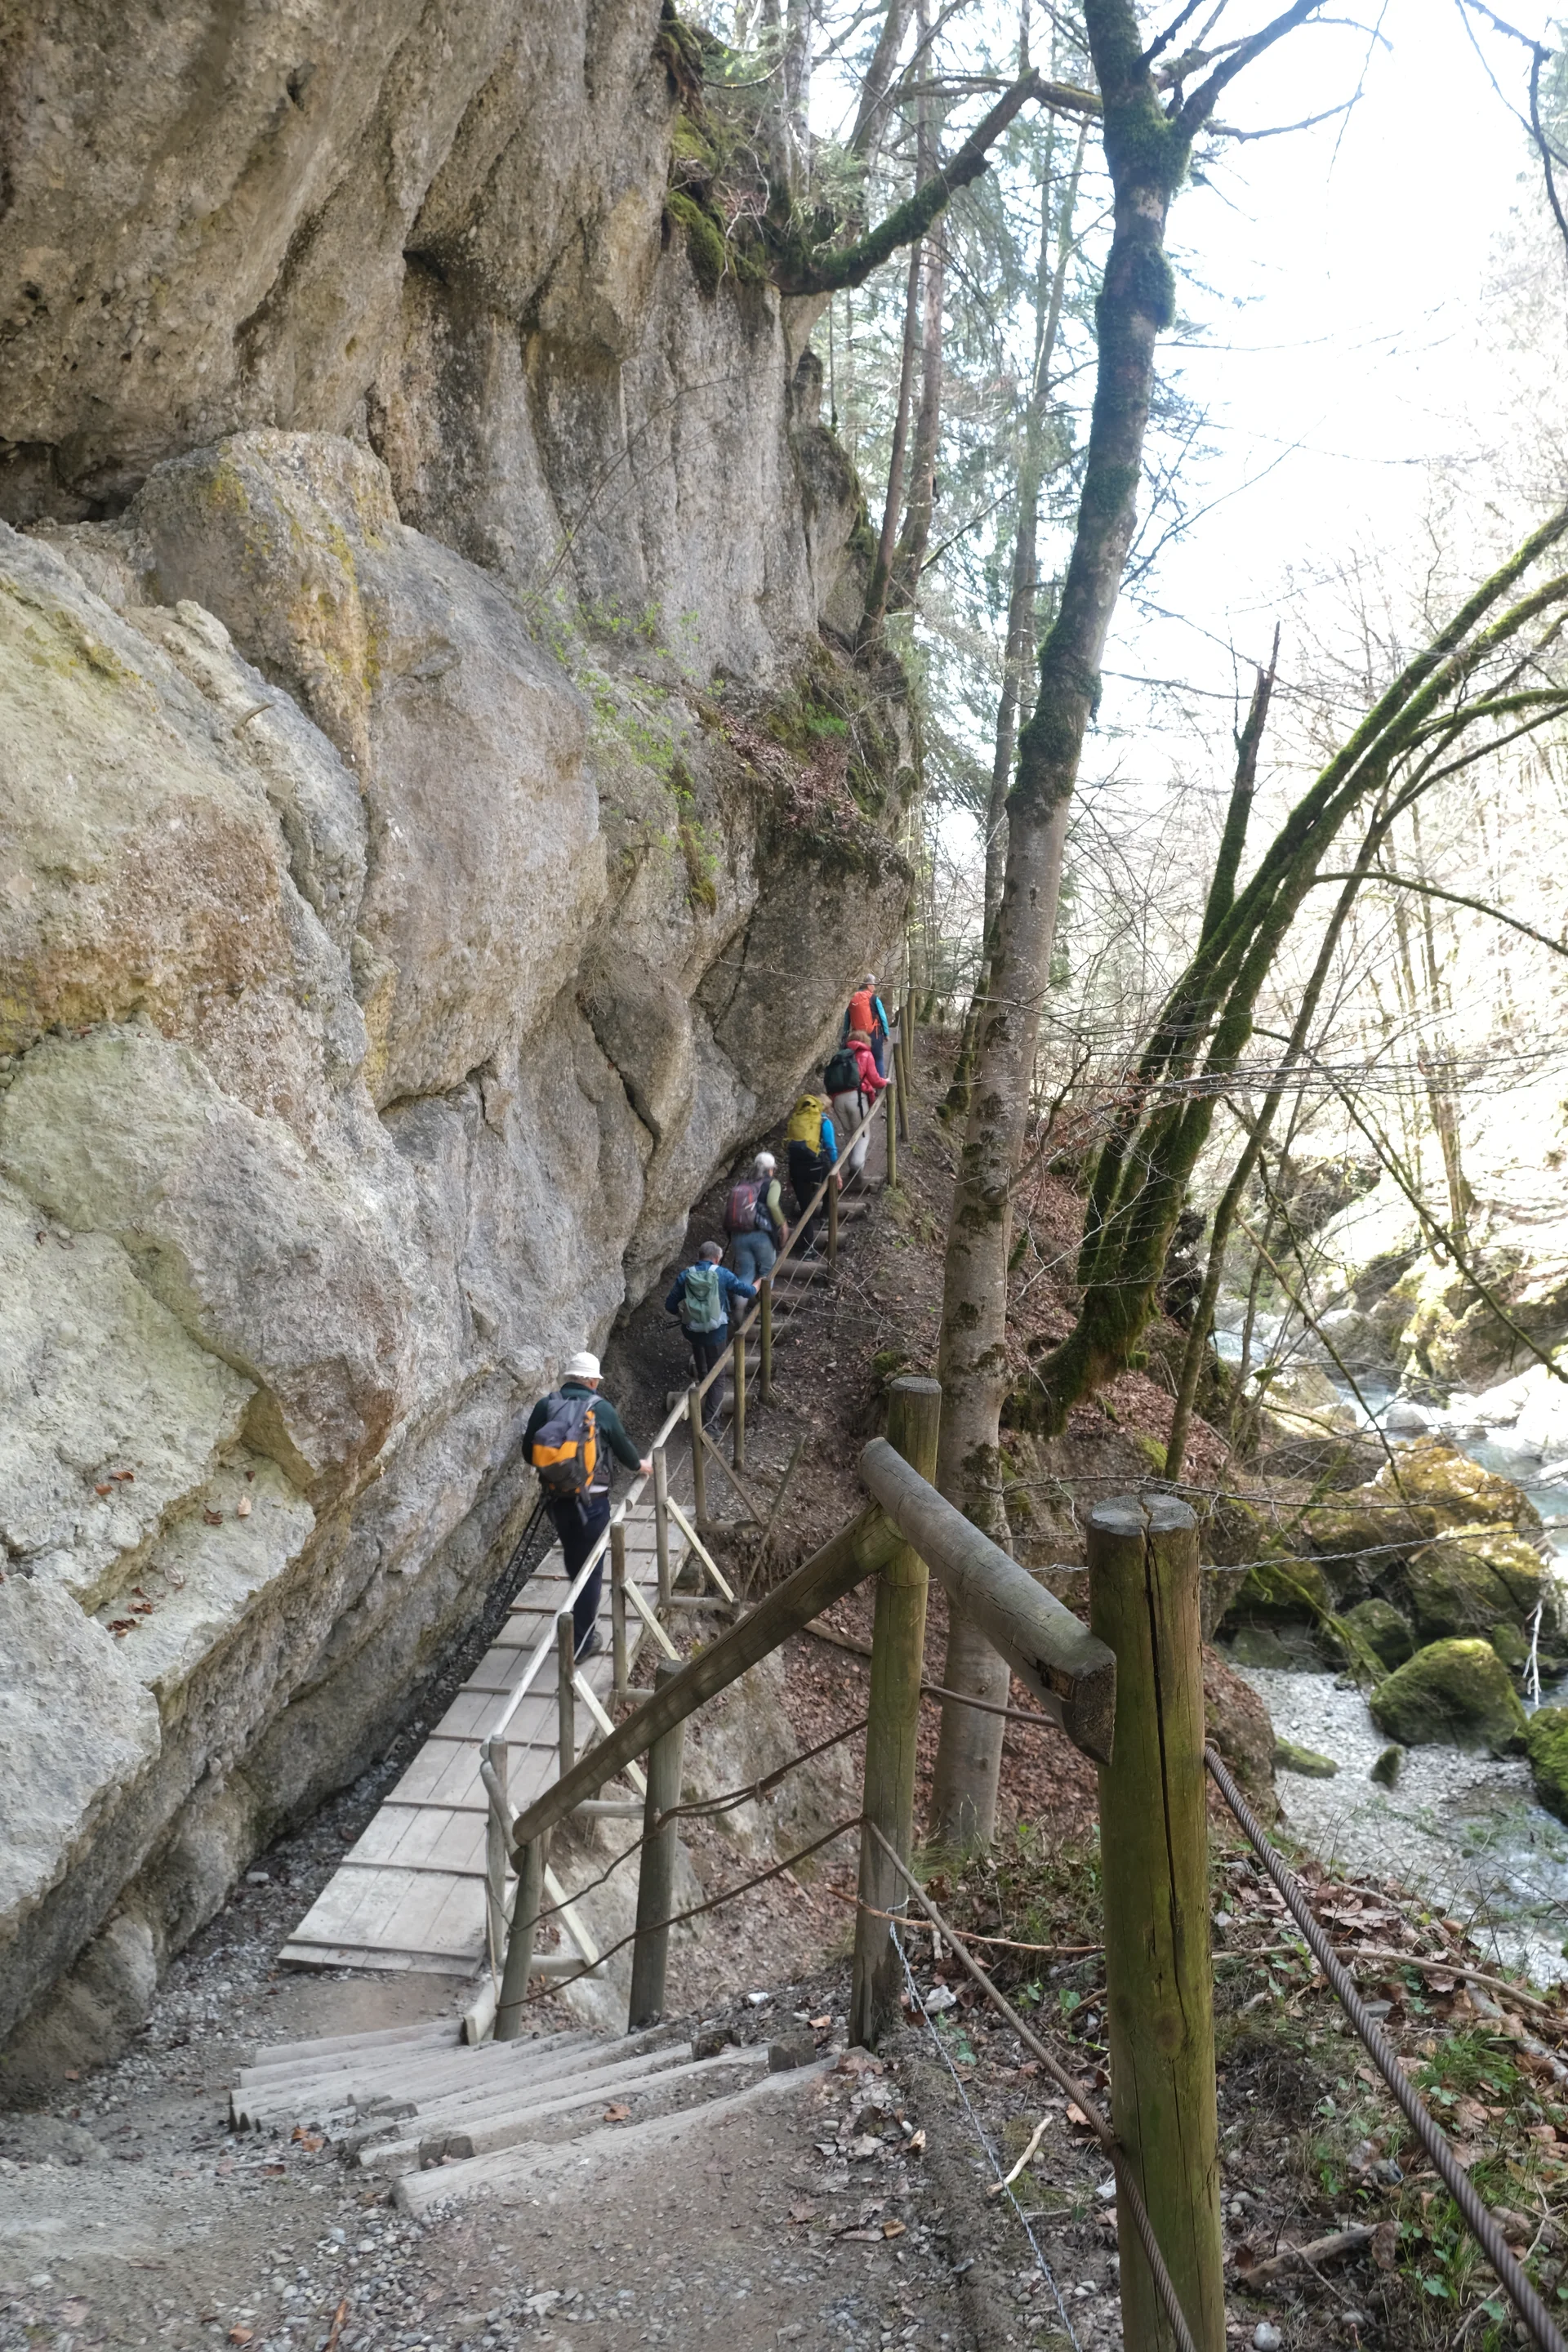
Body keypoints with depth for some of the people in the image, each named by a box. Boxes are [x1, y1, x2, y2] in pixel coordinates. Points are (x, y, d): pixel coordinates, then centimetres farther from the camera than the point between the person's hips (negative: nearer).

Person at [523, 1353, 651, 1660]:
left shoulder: (545, 1406, -1)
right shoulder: (600, 1408, -8)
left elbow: (528, 1453, 4)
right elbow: (622, 1445, 5)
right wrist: (639, 1464, 26)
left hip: (557, 1499, 4)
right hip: (591, 1501, -4)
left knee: (574, 1562, 23)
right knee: (590, 1568, 7)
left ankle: (582, 1618, 42)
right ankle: (583, 1641, 10)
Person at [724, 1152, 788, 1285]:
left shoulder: (741, 1187, 18)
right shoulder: (772, 1184, 2)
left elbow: (727, 1211, 13)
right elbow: (773, 1204, -18)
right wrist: (783, 1225, -6)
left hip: (738, 1236, 4)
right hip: (761, 1235, -4)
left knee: (746, 1274, 11)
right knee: (767, 1272, 16)